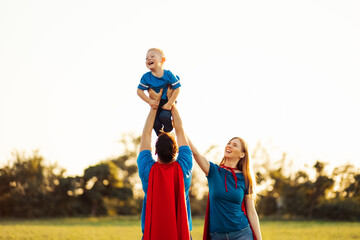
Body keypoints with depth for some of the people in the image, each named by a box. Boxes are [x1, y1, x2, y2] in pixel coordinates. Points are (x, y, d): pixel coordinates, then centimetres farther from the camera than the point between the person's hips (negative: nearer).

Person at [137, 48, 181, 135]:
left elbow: (177, 89, -15)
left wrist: (169, 104, -19)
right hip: (155, 104, 3)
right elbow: (139, 91, -7)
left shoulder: (168, 74, -17)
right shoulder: (146, 77, -11)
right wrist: (149, 101, -19)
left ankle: (169, 131, 3)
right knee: (156, 124, -11)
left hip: (167, 103, -2)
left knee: (164, 116, -29)